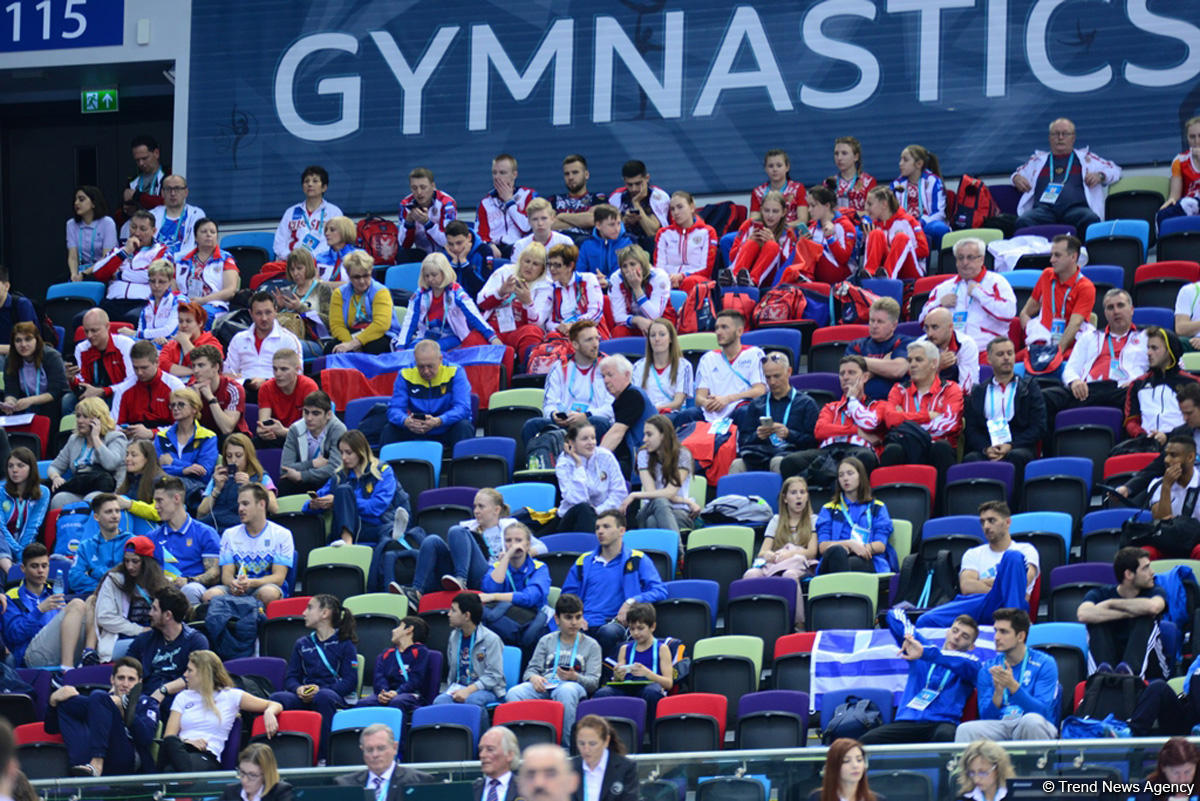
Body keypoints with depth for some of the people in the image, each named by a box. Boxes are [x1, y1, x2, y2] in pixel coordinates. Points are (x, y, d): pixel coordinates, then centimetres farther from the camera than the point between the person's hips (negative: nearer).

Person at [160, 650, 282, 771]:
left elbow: (275, 706, 17)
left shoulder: (230, 696, 15)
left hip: (208, 757, -3)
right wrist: (186, 741, -9)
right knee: (171, 742, -39)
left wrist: (269, 712, -9)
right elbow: (168, 736, 14)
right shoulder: (183, 697, 25)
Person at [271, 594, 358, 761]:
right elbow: (290, 677, 18)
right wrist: (298, 689, -8)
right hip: (304, 698, 4)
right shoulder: (302, 644, 24)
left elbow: (350, 681, 0)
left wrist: (321, 690, -16)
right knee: (277, 698, -30)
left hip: (336, 696, -3)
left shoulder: (344, 644, 9)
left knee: (323, 697, -41)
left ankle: (323, 757, -39)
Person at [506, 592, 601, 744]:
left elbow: (594, 682, 7)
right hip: (544, 685, 2)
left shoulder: (591, 646, 17)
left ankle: (566, 744, -39)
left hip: (576, 685, -2)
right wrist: (533, 677, -10)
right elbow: (532, 668, 16)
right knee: (514, 693, -31)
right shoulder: (546, 641, 24)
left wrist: (574, 677, -16)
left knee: (566, 691, -43)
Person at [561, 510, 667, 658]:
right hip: (587, 626, 1)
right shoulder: (584, 561, 23)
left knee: (608, 632, -40)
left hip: (615, 623, -1)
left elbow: (660, 591, 3)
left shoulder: (637, 560, 12)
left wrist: (632, 601, -13)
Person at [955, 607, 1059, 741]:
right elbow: (985, 716, 4)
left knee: (1032, 719, -38)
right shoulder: (987, 668, 11)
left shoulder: (1044, 664, 1)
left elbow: (1043, 711, -10)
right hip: (1000, 727, 1)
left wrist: (1013, 686, -24)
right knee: (965, 729, -30)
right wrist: (998, 692, -17)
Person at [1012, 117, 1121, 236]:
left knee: (1091, 220, -38)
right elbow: (1018, 175, 38)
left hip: (1076, 207, -1)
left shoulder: (1085, 158, 26)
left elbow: (1115, 171, 25)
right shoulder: (1038, 159, 30)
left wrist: (1099, 176, 2)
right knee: (1023, 221, -34)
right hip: (1044, 207, 1)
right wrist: (1017, 178, 12)